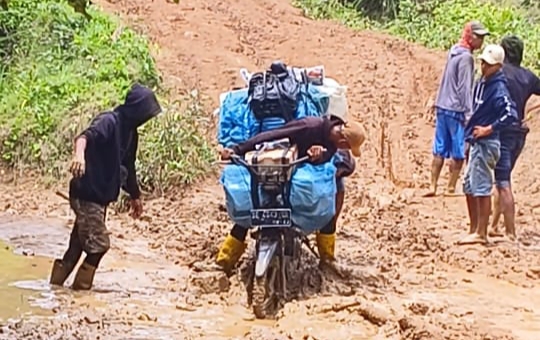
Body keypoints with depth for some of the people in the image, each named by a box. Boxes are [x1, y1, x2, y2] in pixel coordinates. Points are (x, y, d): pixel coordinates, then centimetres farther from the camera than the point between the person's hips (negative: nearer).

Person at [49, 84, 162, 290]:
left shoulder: (130, 131, 12)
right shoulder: (108, 122, -16)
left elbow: (128, 166, 25)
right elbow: (85, 136, -36)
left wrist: (135, 195, 33)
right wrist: (79, 154, -57)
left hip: (100, 196, 9)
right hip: (87, 194, -9)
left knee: (79, 245, 11)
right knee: (98, 244, -9)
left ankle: (56, 286, 19)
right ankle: (80, 288, 2)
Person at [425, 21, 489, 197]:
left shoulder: (454, 52, 12)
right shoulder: (466, 57, -14)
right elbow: (465, 88, -17)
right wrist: (469, 114, -16)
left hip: (442, 108, 8)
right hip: (456, 110, -8)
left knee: (440, 150, 8)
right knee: (459, 152, 1)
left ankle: (433, 186, 8)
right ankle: (451, 187, 5)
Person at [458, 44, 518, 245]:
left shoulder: (498, 89, -17)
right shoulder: (481, 83, 11)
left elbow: (511, 114, -28)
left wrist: (489, 129, -21)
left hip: (486, 144, -10)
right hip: (476, 143, 10)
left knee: (481, 188, -5)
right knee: (469, 187, 15)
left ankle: (481, 233, 0)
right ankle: (474, 229, 24)